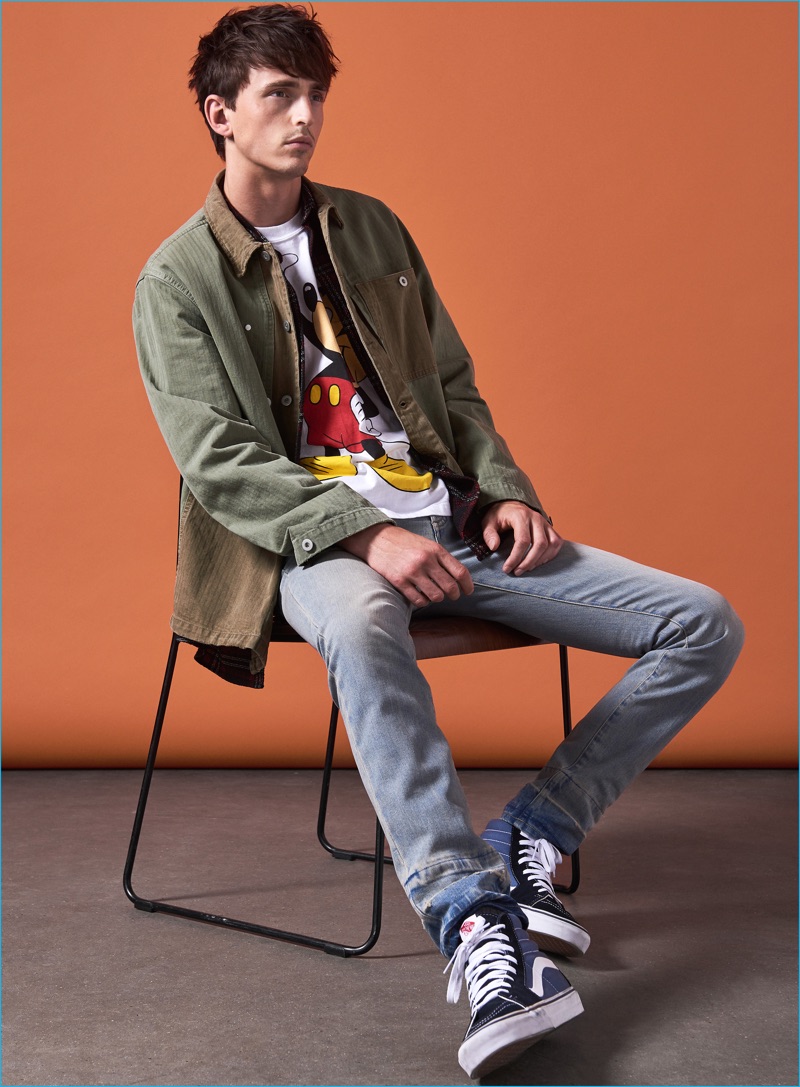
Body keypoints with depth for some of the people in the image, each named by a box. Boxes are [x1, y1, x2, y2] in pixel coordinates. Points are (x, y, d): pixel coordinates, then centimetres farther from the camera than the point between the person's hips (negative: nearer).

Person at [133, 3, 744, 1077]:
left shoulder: (372, 227, 17)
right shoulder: (178, 280, 1)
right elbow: (220, 462, -9)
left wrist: (508, 492, 1)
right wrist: (364, 535, -24)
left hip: (451, 519, 6)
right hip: (317, 540, -5)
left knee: (705, 625, -9)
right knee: (360, 626, -45)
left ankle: (523, 844, -6)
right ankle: (481, 930, -44)